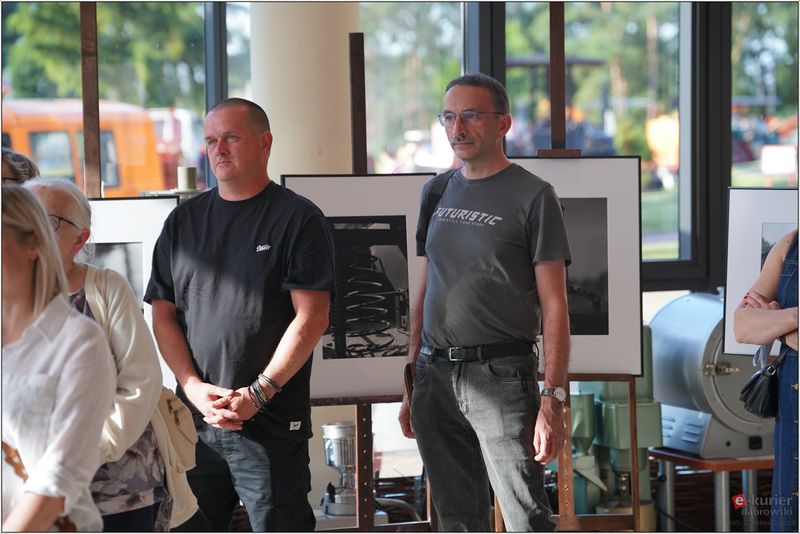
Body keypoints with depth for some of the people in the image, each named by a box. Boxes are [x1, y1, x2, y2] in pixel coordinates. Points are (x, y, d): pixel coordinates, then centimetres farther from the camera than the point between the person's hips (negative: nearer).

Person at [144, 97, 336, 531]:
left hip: (271, 424, -4)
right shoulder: (184, 221, 13)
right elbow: (163, 316, 11)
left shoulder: (298, 219, -1)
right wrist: (194, 387, -4)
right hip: (194, 418, 4)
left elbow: (311, 319, -9)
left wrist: (259, 393, -15)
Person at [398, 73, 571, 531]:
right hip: (435, 377, 6)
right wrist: (411, 384, 14)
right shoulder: (437, 192, 14)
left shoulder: (533, 197, -4)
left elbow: (554, 306, -7)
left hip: (501, 374, -5)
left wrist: (552, 399, -15)